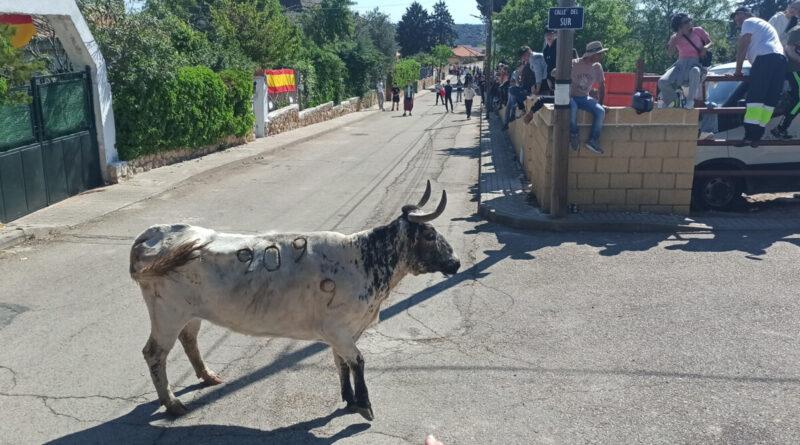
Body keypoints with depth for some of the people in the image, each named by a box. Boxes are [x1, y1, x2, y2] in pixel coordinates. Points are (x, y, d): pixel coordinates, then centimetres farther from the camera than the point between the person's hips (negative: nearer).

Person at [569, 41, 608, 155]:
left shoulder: (597, 67, -1)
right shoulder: (573, 64, -15)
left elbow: (602, 86, 11)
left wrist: (600, 103, 9)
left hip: (585, 98, 4)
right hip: (571, 96, -4)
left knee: (601, 111, -22)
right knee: (573, 108, -39)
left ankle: (593, 140, -14)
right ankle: (574, 135, -19)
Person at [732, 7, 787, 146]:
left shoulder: (748, 22, 11)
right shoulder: (763, 24, 38)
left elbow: (742, 48, 3)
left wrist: (738, 70, 8)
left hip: (765, 58, -9)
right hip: (781, 58, 9)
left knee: (755, 98, -15)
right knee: (770, 100, 2)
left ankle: (750, 134, -24)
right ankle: (757, 135, -1)